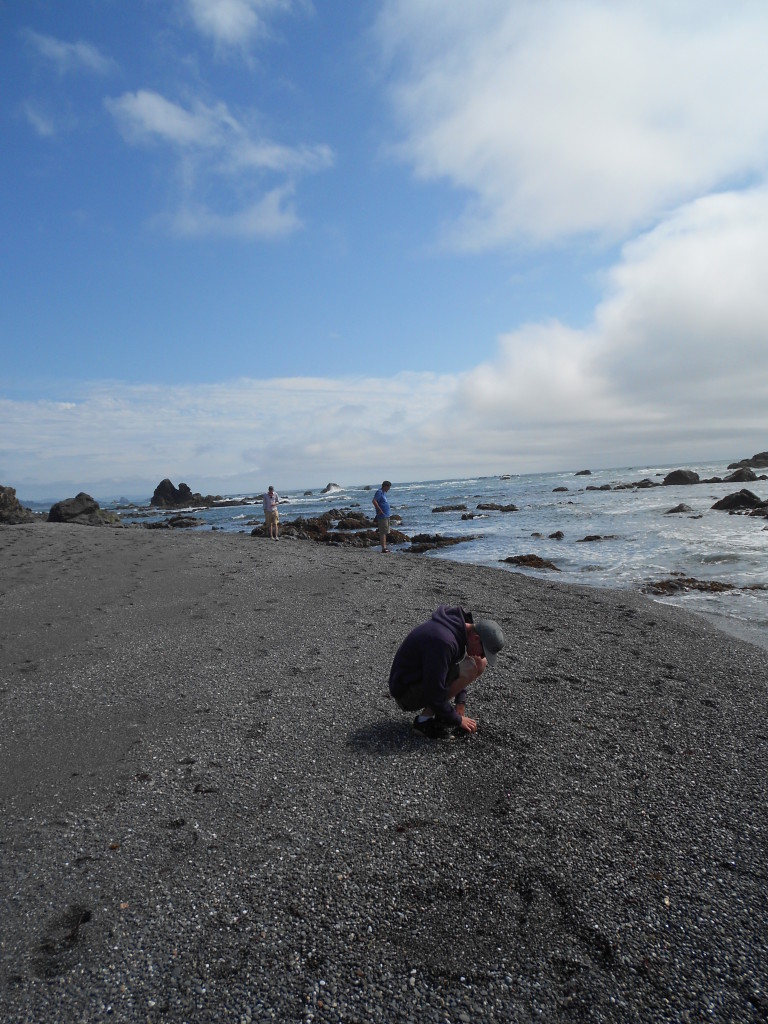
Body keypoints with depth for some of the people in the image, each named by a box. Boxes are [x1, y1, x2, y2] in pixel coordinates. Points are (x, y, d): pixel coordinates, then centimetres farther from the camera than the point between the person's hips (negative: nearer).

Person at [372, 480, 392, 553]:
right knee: (382, 532, -9)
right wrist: (380, 511, -21)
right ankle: (383, 548, -9)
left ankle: (385, 547, 19)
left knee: (385, 532, 13)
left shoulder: (384, 492, 16)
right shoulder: (379, 492, -13)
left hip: (386, 516, 10)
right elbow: (374, 501, -25)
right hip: (382, 516, -10)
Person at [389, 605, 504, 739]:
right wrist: (457, 720, -14)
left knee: (481, 664, 3)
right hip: (406, 692, -9)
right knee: (470, 668, -24)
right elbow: (434, 692, -28)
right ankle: (424, 720, -13)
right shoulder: (443, 641, -32)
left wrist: (461, 703, 4)